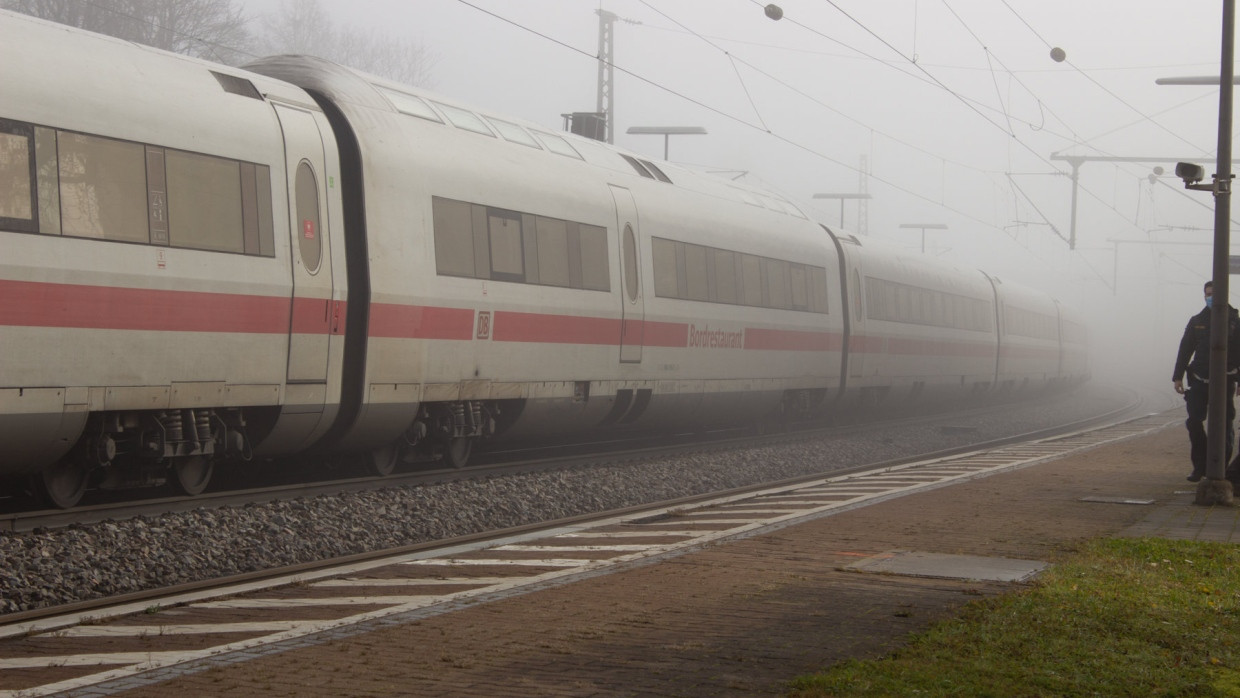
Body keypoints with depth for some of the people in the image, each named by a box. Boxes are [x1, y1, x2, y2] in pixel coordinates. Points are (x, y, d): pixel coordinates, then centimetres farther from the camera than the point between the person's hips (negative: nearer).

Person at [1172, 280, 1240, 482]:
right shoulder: (1197, 321, 10)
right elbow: (1185, 350, 11)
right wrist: (1178, 376, 4)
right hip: (1199, 381, 2)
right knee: (1194, 423, -4)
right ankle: (1200, 466, 6)